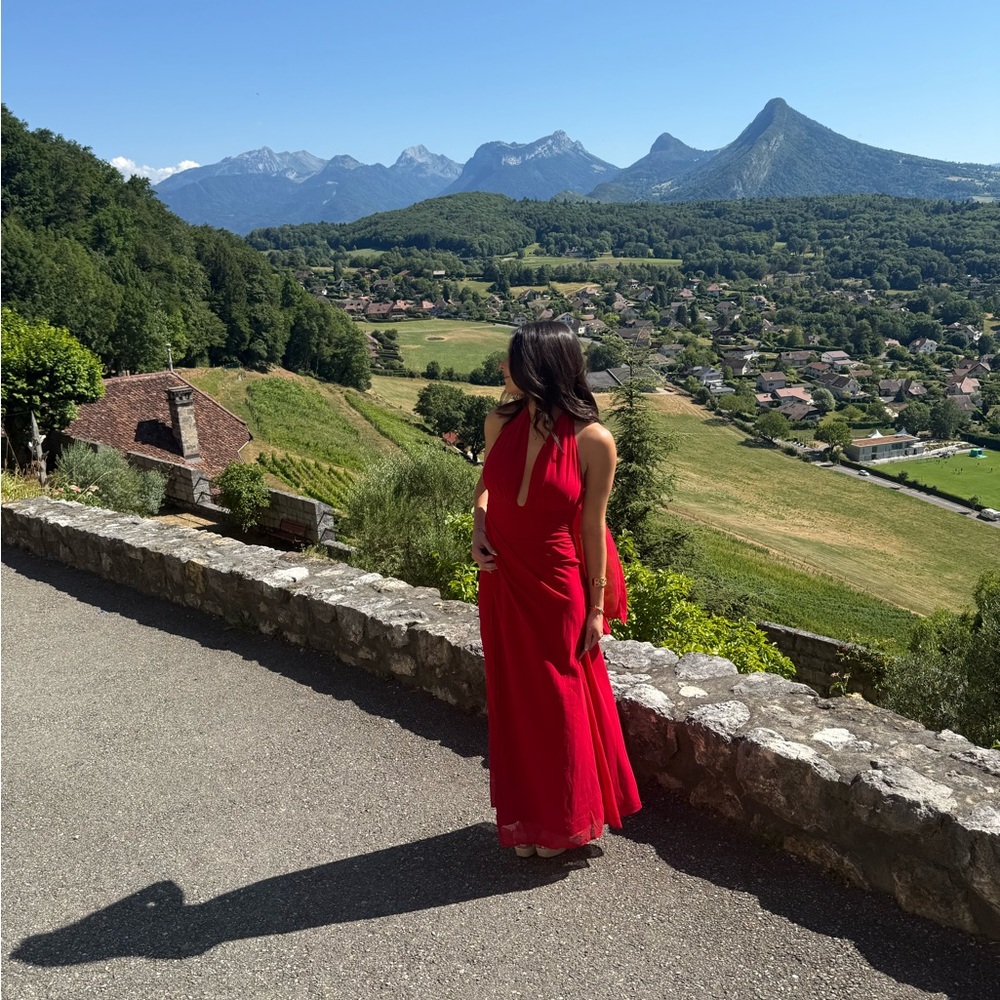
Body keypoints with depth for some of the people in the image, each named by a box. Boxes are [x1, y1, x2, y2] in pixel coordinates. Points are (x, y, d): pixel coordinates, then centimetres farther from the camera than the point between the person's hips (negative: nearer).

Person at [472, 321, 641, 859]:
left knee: (559, 699, 11)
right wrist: (478, 525, -5)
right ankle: (527, 816, 36)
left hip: (556, 584, -4)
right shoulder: (501, 421, -5)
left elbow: (592, 524, -9)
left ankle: (565, 819, 34)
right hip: (502, 579, 4)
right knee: (514, 697, 16)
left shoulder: (593, 441, -16)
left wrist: (597, 606, -5)